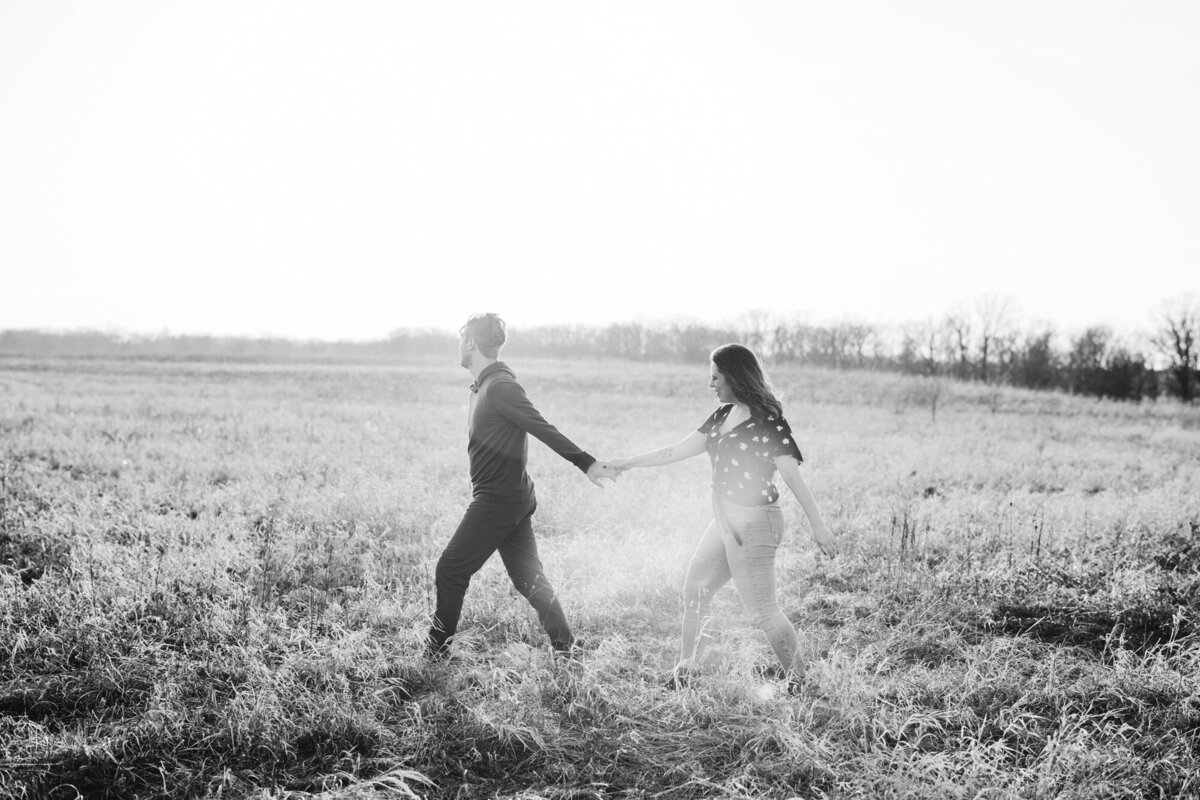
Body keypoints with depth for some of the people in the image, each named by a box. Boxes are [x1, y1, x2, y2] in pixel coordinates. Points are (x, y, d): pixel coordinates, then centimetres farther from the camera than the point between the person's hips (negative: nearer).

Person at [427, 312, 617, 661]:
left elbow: (543, 428, -23)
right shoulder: (483, 386, 13)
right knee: (528, 576, 11)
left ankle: (436, 651, 12)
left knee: (451, 570, 1)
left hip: (497, 500, -9)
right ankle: (565, 648, 15)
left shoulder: (499, 387, -18)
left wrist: (586, 464, -26)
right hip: (515, 499, 9)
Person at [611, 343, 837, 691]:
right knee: (695, 589, 16)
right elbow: (678, 450, 14)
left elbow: (793, 476, -18)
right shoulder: (723, 416, 9)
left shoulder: (768, 422, -15)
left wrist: (818, 527, -20)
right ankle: (685, 670, 29)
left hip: (753, 523, -9)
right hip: (725, 521, 9)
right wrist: (629, 463, 16)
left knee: (761, 609, -6)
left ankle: (798, 678, 11)